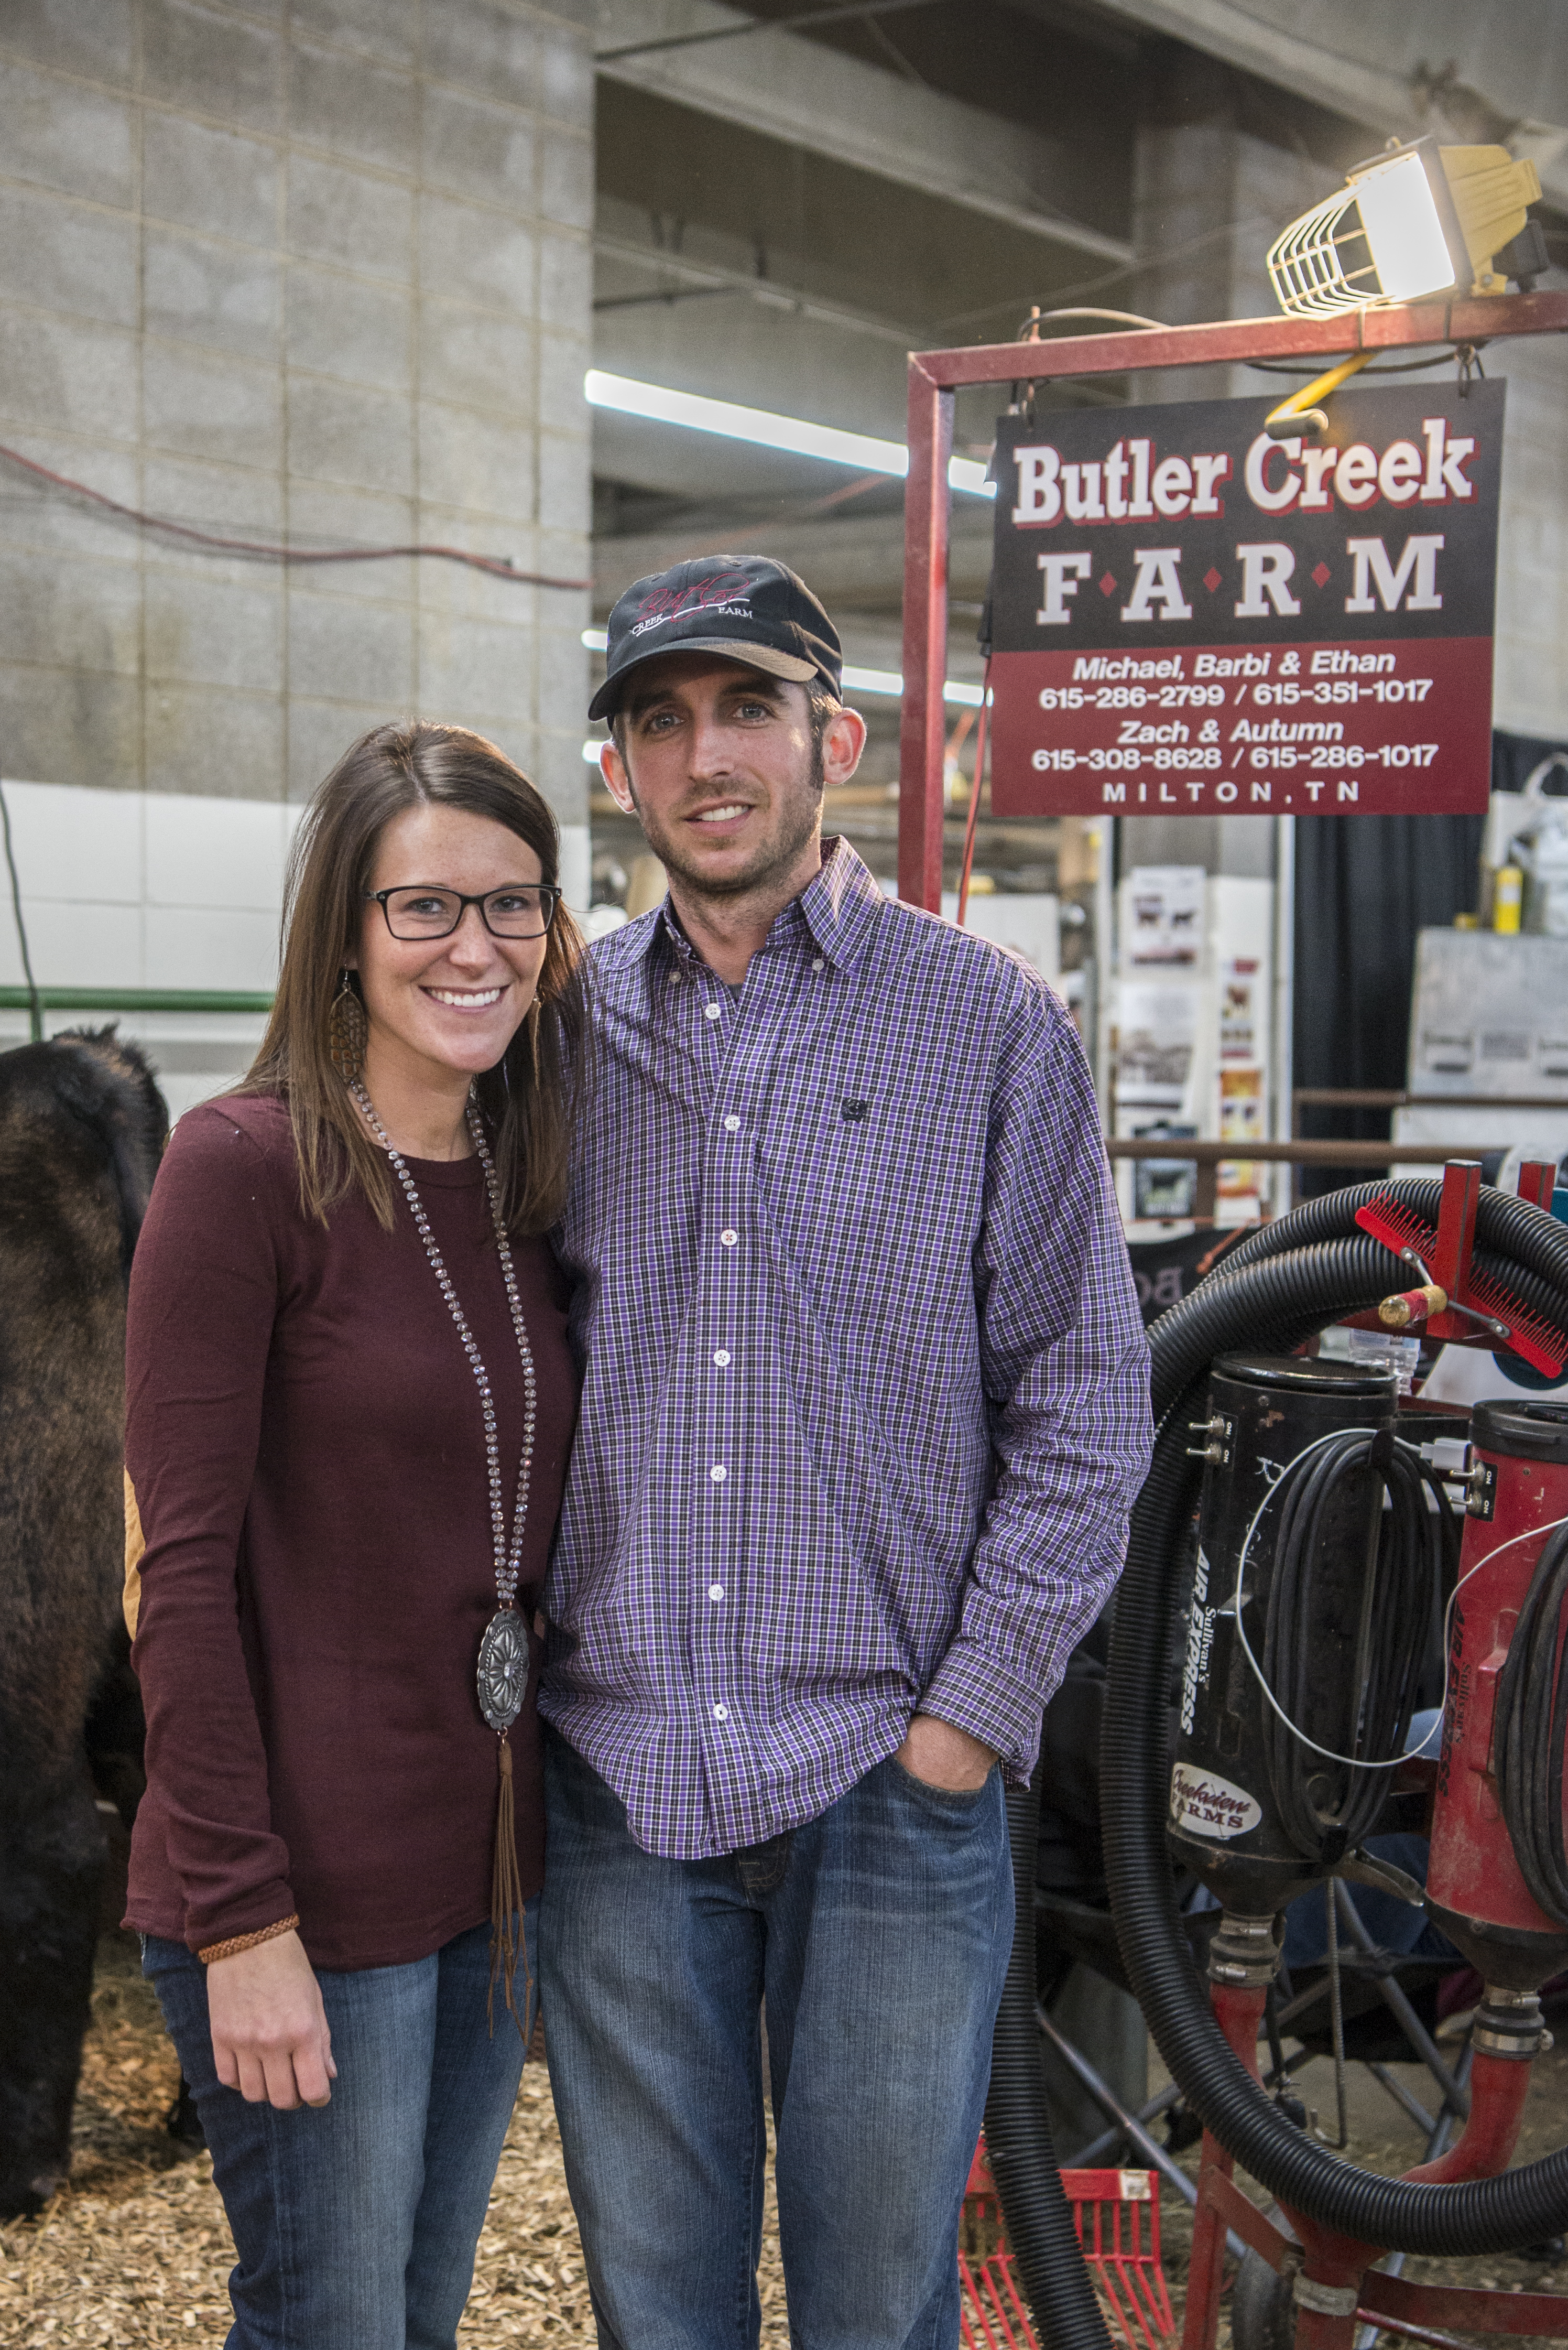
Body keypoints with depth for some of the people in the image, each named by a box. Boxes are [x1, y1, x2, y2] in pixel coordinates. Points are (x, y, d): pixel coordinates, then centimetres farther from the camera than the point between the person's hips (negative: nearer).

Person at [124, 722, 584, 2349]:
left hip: (495, 1867, 7)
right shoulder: (243, 1163, -13)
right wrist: (240, 1916, -18)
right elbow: (184, 1568, -16)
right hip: (311, 1888, -7)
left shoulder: (521, 1179, 7)